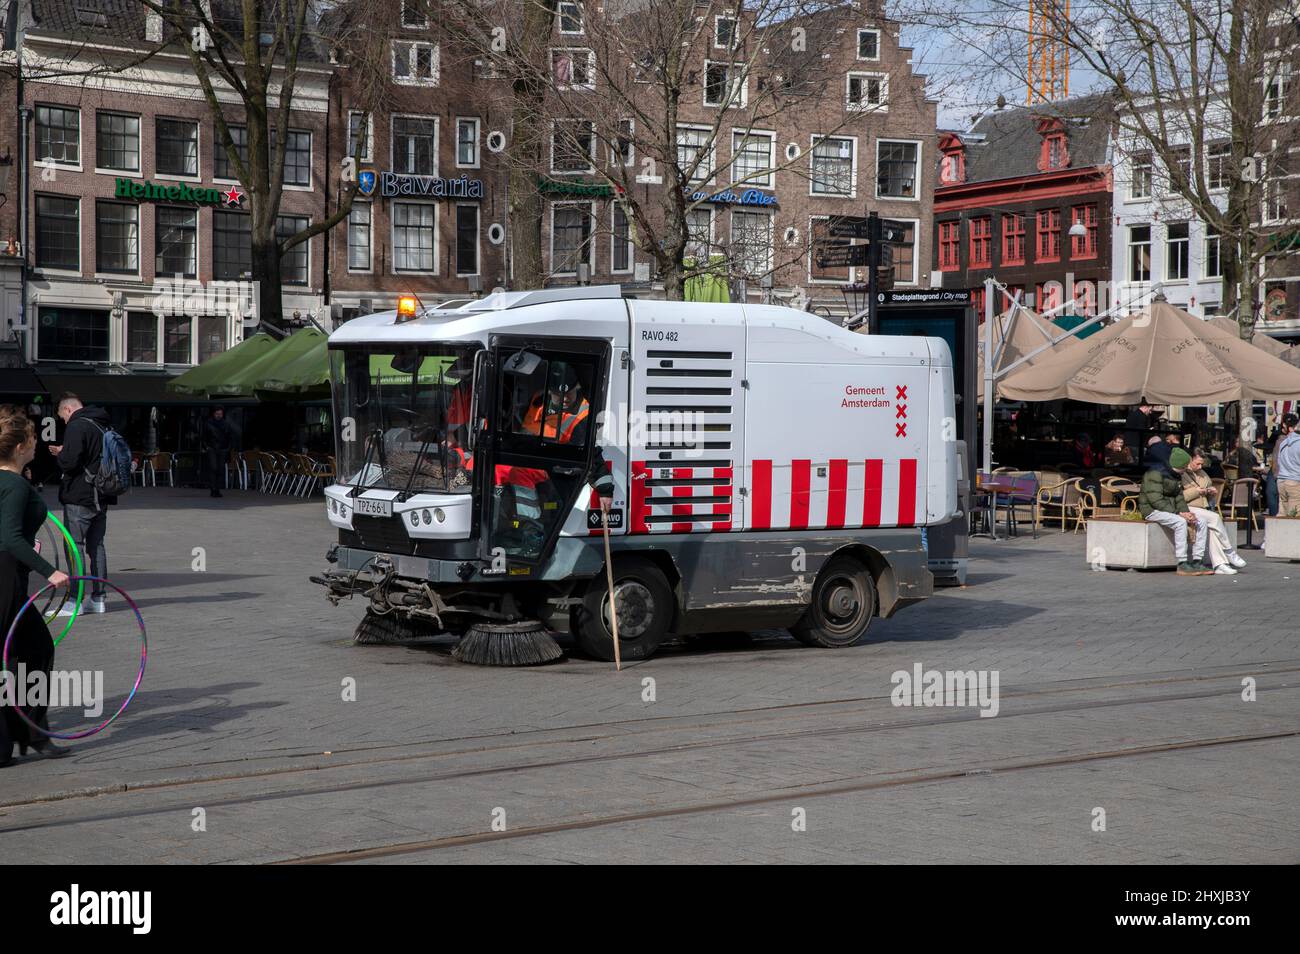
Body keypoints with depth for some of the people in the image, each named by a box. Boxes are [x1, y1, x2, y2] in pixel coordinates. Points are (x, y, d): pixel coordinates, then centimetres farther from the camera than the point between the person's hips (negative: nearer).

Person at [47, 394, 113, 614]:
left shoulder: (76, 426, -13)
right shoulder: (104, 425, 13)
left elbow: (69, 462, -22)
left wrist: (59, 454, 1)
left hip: (79, 498, -8)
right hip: (102, 498, 8)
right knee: (96, 545, 13)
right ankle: (98, 598, 15)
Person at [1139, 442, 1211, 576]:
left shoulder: (1174, 475, 15)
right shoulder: (1154, 474, -14)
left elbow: (1179, 497, 12)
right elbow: (1156, 500, -22)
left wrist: (1186, 512, -8)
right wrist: (1178, 513, -24)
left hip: (1171, 509, 9)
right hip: (1153, 510, -9)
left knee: (1201, 523, -2)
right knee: (1180, 522, -34)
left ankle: (1197, 561, -3)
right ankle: (1182, 565, -32)